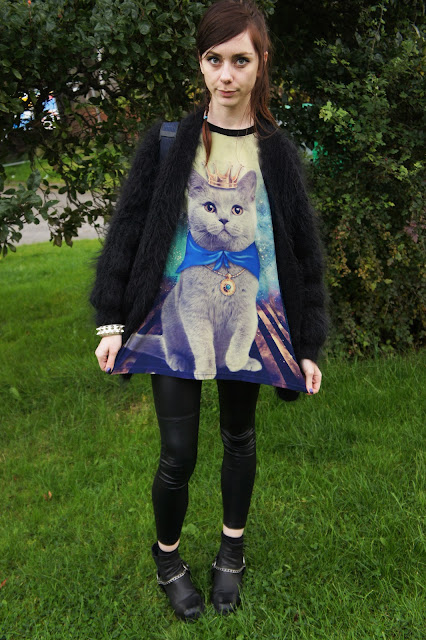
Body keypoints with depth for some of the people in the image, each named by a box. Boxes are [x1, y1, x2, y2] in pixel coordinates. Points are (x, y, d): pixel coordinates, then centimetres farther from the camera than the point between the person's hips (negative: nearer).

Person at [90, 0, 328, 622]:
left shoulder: (277, 153, -1)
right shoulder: (168, 143, -3)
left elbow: (302, 252, 3)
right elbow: (130, 229, 0)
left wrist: (307, 345, 2)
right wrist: (113, 321, -3)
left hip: (248, 318, 2)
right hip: (178, 316, -1)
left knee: (239, 439, 16)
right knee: (178, 456, 1)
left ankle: (232, 551, 39)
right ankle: (167, 554, 29)